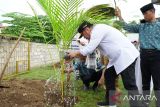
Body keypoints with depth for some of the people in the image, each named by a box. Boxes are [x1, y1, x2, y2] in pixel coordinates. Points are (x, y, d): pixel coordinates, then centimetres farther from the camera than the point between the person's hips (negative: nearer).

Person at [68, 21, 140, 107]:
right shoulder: (97, 32, 17)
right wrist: (76, 55, 19)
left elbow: (88, 50, -18)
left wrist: (75, 53, -2)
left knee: (129, 84, -10)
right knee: (108, 76, 14)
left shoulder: (97, 30, -15)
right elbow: (90, 49, 23)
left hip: (126, 56, -11)